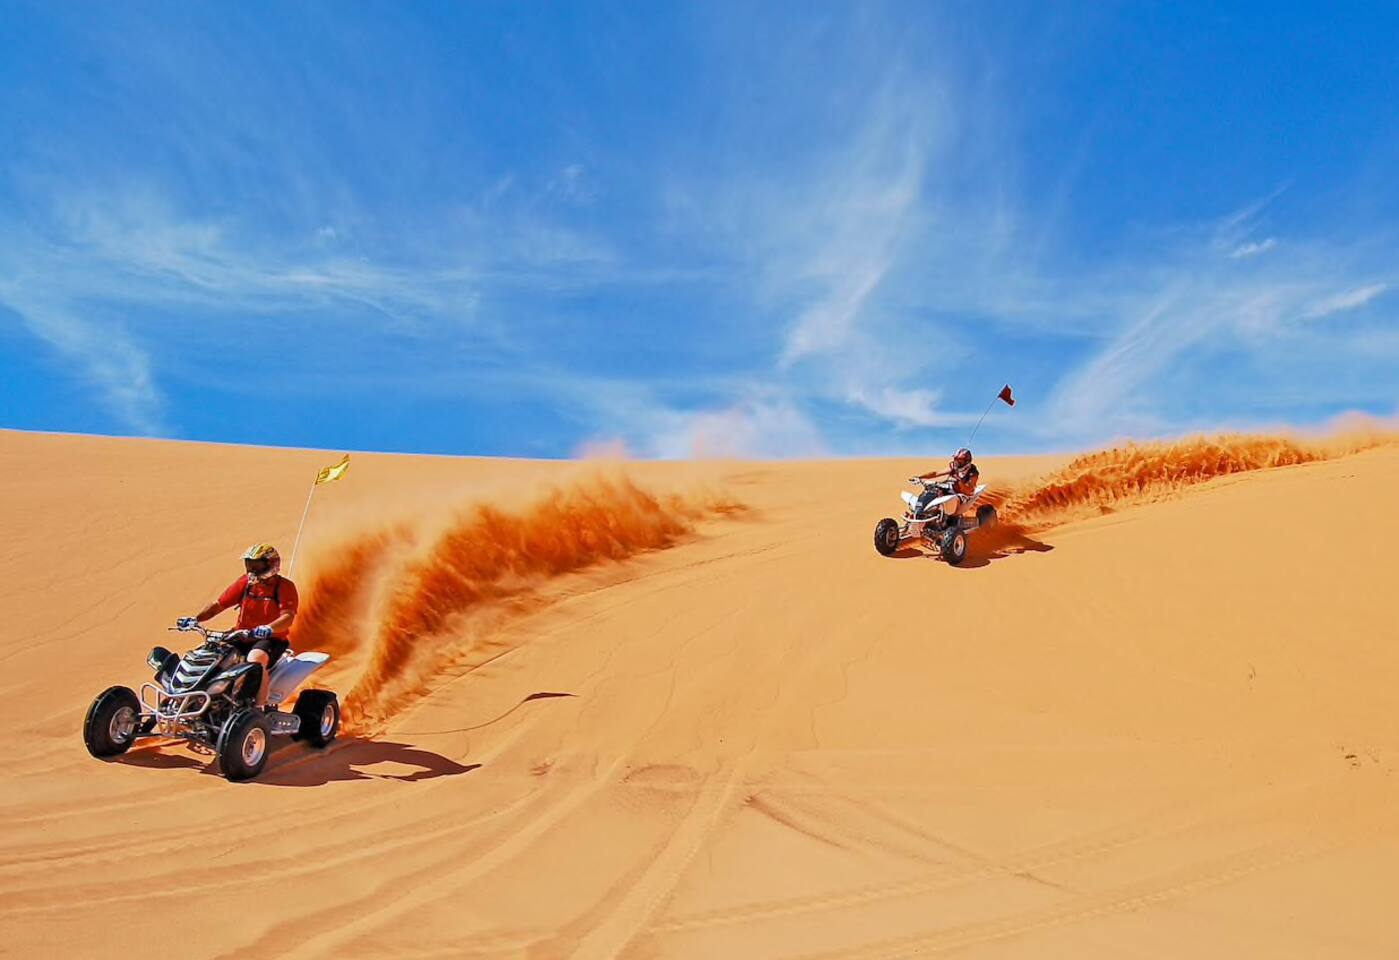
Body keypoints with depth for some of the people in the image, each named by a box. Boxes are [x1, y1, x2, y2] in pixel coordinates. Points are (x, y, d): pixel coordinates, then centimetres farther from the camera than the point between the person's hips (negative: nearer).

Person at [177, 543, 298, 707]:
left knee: (255, 660, -37)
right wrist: (195, 619, -5)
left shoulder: (284, 586, -7)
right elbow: (219, 603, 10)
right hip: (243, 639, 7)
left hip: (272, 640, -6)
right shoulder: (246, 582, 9)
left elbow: (288, 617, -20)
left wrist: (267, 629, -38)